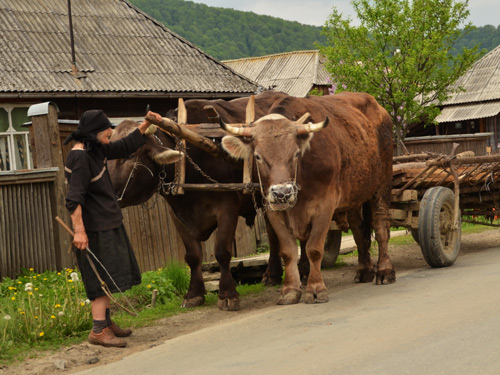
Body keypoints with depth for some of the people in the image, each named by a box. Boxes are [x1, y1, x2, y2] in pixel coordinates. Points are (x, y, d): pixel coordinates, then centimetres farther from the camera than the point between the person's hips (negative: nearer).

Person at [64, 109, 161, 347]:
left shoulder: (95, 150, 11)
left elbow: (125, 147, 27)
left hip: (109, 225, 10)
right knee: (103, 277, -10)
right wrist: (79, 230, -28)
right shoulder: (80, 158, -19)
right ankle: (98, 331, -9)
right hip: (95, 229, -10)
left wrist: (145, 125, 21)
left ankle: (106, 323, 25)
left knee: (109, 276, 15)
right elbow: (74, 198, -24)